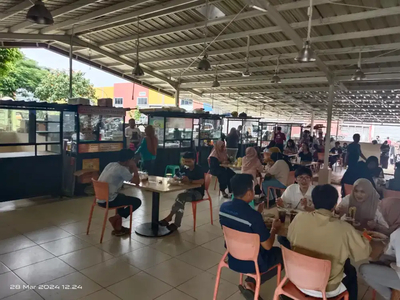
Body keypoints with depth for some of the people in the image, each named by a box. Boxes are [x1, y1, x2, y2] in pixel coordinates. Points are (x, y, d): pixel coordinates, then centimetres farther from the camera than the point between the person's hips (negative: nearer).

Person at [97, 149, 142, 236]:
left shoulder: (111, 164, 11)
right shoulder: (122, 169, -15)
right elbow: (137, 182, -10)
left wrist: (131, 169, 11)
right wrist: (134, 167, 0)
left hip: (100, 199, 9)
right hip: (108, 201, -9)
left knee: (122, 197, 35)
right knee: (137, 202, 2)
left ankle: (118, 226, 29)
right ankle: (115, 218, 4)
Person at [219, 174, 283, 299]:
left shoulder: (223, 208, -10)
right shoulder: (254, 216, -30)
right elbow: (267, 246, -19)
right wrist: (274, 228, -2)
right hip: (252, 263, -6)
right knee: (282, 253, 19)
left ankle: (250, 283, 15)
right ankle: (252, 284, 15)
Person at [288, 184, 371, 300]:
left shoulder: (299, 218, -17)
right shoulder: (344, 229, -24)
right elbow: (365, 252, -7)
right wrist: (364, 238, 13)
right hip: (326, 290, -3)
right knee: (351, 272, 28)